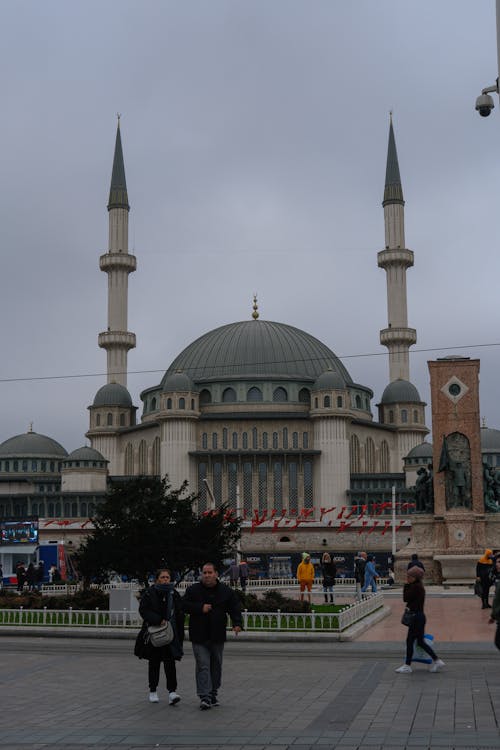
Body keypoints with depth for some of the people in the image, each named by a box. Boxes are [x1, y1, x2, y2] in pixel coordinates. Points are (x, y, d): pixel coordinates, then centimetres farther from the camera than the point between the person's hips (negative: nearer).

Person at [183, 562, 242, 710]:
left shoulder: (225, 591, 3)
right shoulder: (193, 590, 0)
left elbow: (234, 608, 3)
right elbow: (185, 605, -4)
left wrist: (236, 623, -13)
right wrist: (200, 608, -17)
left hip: (217, 636, 3)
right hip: (199, 636, -2)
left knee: (216, 665, 12)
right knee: (203, 666, -9)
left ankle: (213, 693, 25)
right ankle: (204, 697, -12)